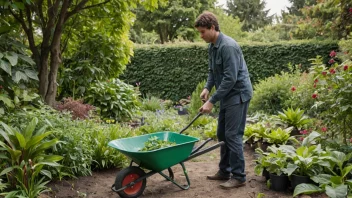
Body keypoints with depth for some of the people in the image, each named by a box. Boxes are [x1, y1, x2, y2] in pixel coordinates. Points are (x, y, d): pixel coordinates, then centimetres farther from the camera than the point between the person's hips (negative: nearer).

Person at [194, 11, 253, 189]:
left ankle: (239, 176, 4)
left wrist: (212, 101, -24)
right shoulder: (211, 47, 8)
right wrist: (207, 88, -2)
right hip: (227, 96, 10)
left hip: (238, 94, -9)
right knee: (222, 134, 12)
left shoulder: (228, 46, -22)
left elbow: (230, 78, -26)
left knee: (233, 135, -7)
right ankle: (224, 171, 23)